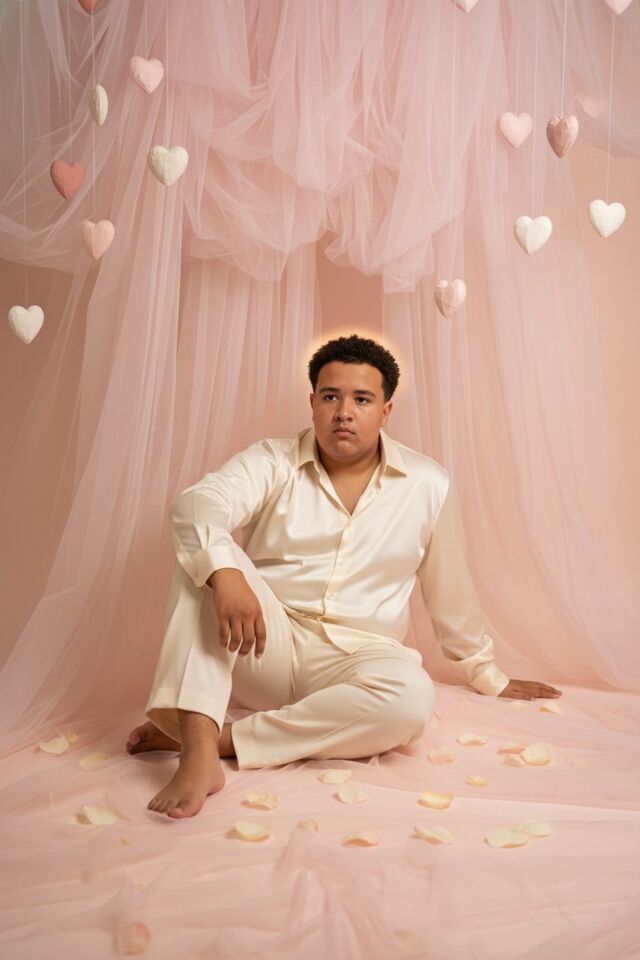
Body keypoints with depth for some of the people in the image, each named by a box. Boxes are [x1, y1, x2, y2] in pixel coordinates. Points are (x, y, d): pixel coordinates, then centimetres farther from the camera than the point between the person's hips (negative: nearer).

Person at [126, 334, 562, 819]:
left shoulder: (428, 484, 2)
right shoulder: (272, 461, -1)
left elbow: (452, 590, 13)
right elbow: (197, 503, -20)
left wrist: (489, 677, 22)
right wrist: (224, 570, -41)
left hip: (353, 662, 1)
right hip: (265, 648, 0)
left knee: (412, 696, -33)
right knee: (205, 557, -25)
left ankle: (223, 737, -24)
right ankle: (198, 747, -35)